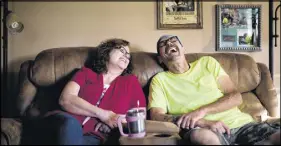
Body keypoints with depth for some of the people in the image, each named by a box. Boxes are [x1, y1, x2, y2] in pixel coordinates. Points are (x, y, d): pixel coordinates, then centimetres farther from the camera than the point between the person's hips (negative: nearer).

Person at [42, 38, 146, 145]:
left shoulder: (130, 81, 19)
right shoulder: (85, 73, 18)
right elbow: (65, 99, 1)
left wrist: (118, 121, -6)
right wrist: (102, 114, -9)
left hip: (94, 137, -1)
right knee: (71, 123, -36)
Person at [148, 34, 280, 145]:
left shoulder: (207, 63, 14)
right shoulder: (159, 80, 9)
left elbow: (236, 97, 7)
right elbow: (156, 116, -6)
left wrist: (201, 111, -12)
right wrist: (202, 122, -18)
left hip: (240, 123, 2)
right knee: (202, 135, -38)